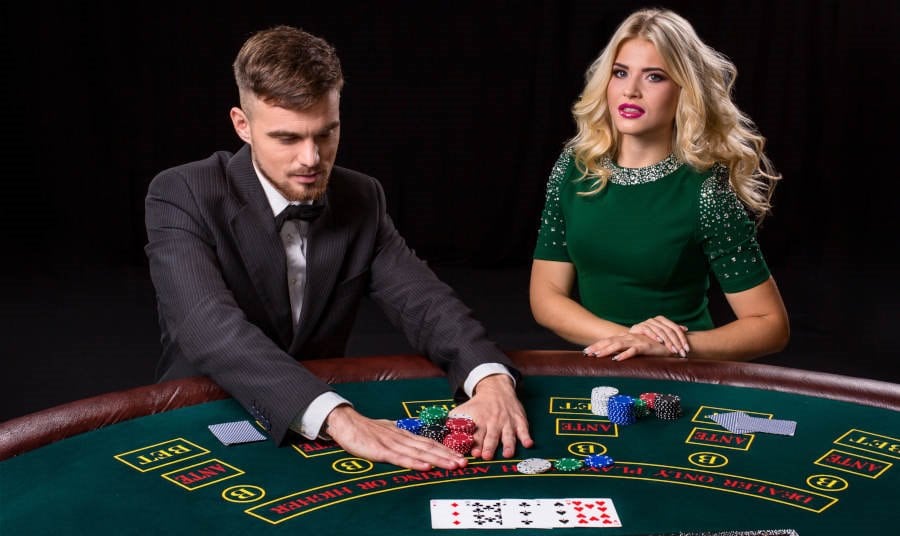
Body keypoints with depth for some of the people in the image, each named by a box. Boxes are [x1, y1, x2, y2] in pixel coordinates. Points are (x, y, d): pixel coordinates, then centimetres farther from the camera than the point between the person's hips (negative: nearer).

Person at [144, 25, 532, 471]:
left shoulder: (361, 200, 0)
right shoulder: (182, 196, -15)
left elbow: (424, 302, -7)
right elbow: (209, 326, -29)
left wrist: (491, 378, -27)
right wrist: (337, 416, -42)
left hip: (316, 435, 3)